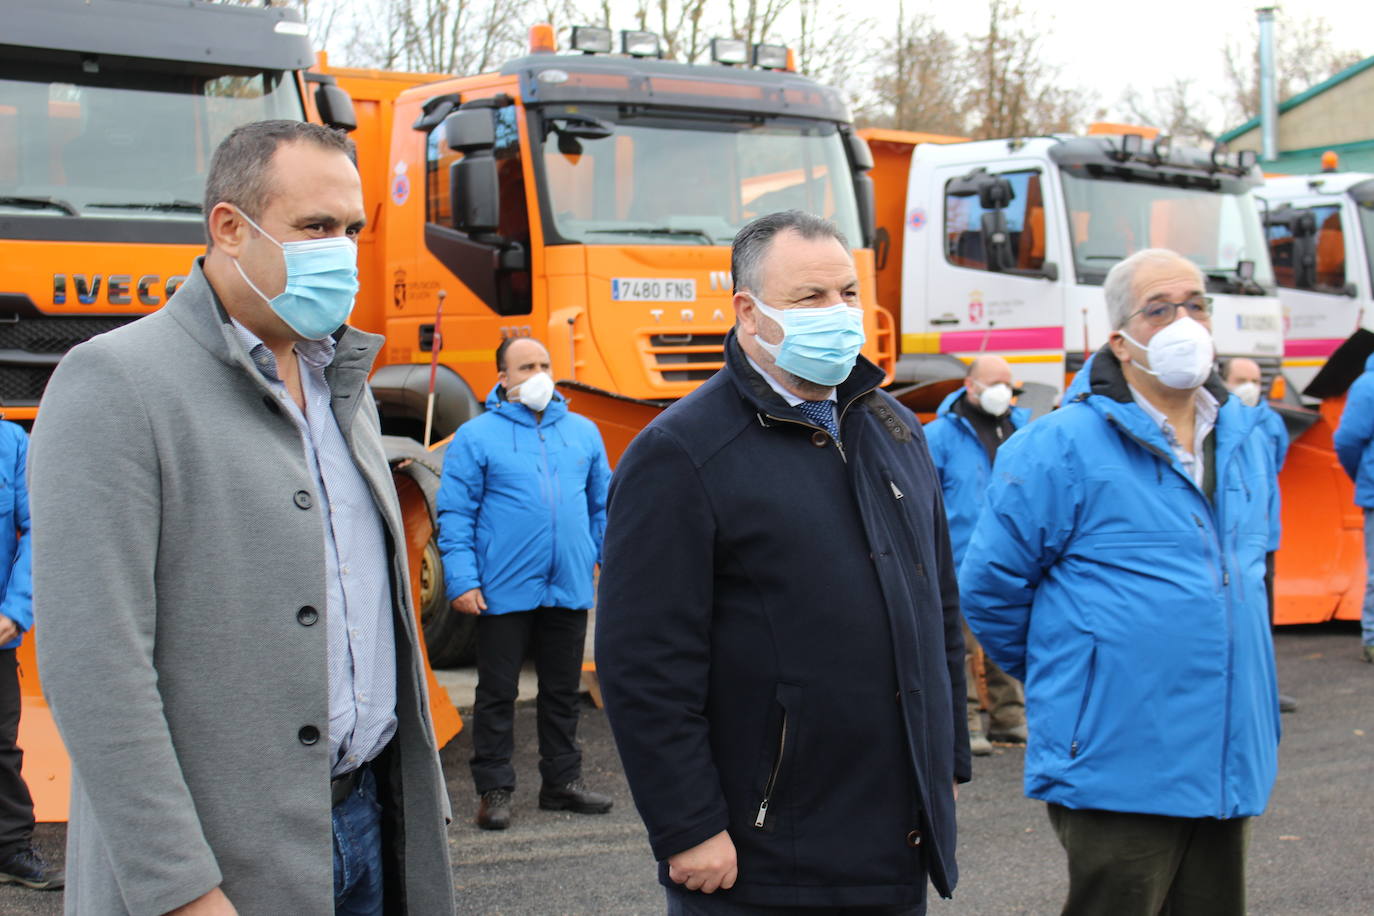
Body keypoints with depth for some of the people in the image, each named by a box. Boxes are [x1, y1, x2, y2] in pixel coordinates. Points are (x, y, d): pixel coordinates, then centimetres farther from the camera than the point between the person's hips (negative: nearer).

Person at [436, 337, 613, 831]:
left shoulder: (583, 432, 10)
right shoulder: (476, 437, -3)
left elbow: (603, 506, 16)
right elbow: (455, 513, -5)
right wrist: (462, 579, -12)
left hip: (569, 589, 4)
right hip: (504, 592, -4)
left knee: (563, 691, 14)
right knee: (497, 693, 4)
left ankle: (562, 781, 25)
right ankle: (494, 789, 13)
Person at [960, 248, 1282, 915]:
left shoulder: (1244, 439, 10)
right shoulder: (1062, 447, -12)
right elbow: (990, 584, -8)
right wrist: (1057, 677, 3)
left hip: (1228, 762, 7)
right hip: (1120, 776, -7)